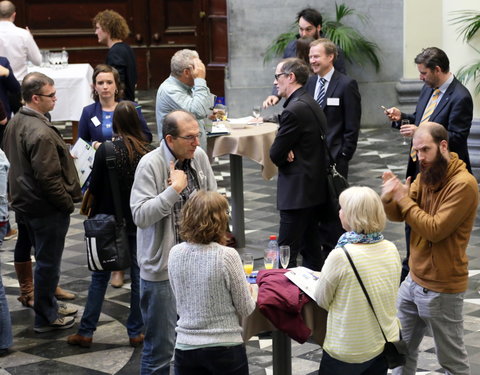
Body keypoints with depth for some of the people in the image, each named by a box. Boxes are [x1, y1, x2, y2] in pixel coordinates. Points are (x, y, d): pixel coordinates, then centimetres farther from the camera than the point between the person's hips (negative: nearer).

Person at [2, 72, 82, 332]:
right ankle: (45, 318, 14)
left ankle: (49, 305, 35)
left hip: (26, 203, 9)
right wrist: (68, 203, -13)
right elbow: (48, 177, -26)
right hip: (47, 208, -9)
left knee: (45, 259, 22)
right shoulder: (41, 133, -25)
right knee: (48, 262, 3)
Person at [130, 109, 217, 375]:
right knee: (161, 344, 2)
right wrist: (175, 189, -25)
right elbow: (140, 216, -24)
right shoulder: (150, 164, -16)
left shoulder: (199, 156, 1)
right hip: (162, 266, -6)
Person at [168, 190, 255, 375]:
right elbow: (246, 310, -7)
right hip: (225, 347, -4)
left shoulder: (175, 254, -1)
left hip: (185, 347, 4)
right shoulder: (227, 256, -15)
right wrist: (250, 290, 14)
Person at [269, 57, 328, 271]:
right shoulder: (311, 104, 13)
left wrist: (284, 156, 5)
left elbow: (275, 154, -15)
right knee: (311, 249, 16)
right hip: (316, 187, 10)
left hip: (298, 191, -10)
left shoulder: (294, 110, -18)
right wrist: (288, 153, -6)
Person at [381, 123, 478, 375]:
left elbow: (435, 229, -24)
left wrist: (404, 199, -18)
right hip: (414, 279, 8)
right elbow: (399, 216, 3)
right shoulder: (426, 175, 5)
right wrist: (390, 198, -18)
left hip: (441, 289, -8)